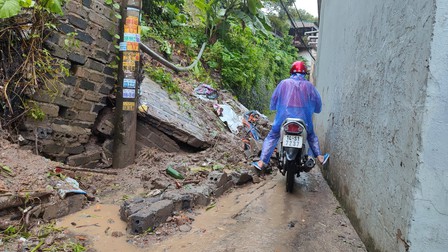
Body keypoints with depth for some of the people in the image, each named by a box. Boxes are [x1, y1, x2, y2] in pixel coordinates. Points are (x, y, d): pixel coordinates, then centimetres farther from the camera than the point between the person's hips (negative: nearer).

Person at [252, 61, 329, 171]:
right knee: (311, 136, 28)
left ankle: (262, 162, 5)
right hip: (303, 118, 1)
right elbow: (317, 102, 9)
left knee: (272, 137, 11)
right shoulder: (308, 85, 6)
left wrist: (273, 107, 27)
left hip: (284, 116, -1)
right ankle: (320, 157, 26)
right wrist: (313, 110, 28)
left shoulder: (284, 83, 3)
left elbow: (274, 98, 8)